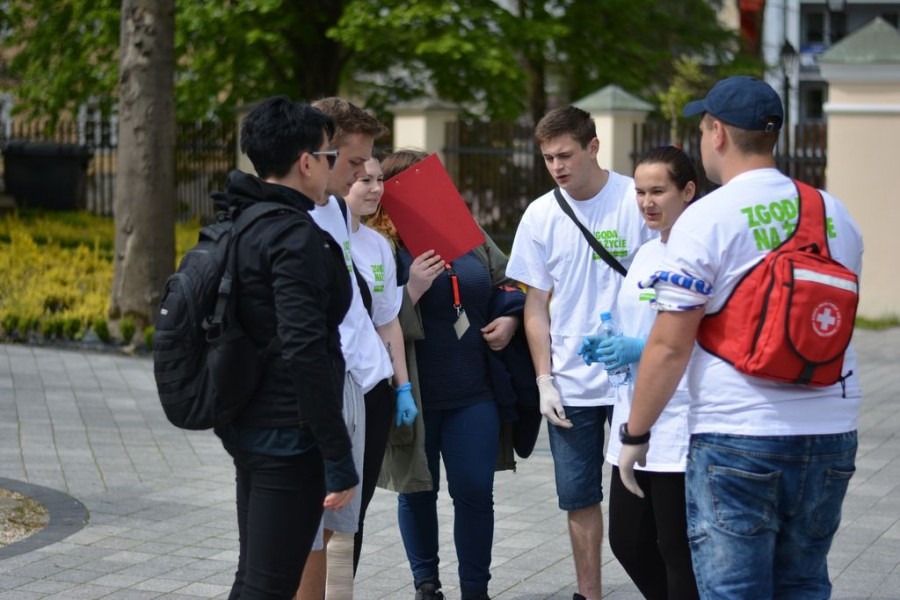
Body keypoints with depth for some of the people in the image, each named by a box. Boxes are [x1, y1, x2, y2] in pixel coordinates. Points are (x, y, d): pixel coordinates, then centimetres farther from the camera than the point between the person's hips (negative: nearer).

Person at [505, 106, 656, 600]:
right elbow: (536, 304, 9)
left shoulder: (636, 200, -7)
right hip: (569, 384, 3)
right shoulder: (540, 215, 4)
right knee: (578, 498, 9)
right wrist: (544, 381, 2)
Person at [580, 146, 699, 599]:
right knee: (628, 541, 13)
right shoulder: (645, 254, 15)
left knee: (677, 551, 0)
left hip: (680, 427, -9)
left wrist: (640, 349, -22)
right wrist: (606, 348, 6)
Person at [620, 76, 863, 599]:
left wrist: (635, 434, -1)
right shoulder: (835, 214, 8)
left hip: (738, 439, -6)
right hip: (832, 435, 6)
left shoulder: (705, 221, -10)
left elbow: (670, 347, -11)